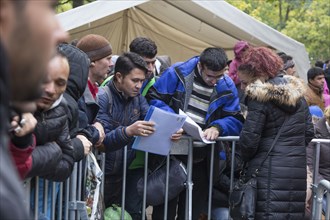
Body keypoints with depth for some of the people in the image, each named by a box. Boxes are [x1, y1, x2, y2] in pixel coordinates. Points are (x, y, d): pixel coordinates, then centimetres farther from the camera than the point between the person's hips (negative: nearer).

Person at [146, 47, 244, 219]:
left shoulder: (227, 87, -1)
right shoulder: (178, 73, -8)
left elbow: (235, 121, -2)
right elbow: (153, 98, -6)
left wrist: (217, 128, -23)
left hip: (202, 160, 2)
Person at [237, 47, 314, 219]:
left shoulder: (259, 98, -11)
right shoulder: (297, 93, 11)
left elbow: (249, 138, -12)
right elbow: (309, 132, 15)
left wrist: (245, 159, 6)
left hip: (270, 171, -7)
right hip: (298, 168, 7)